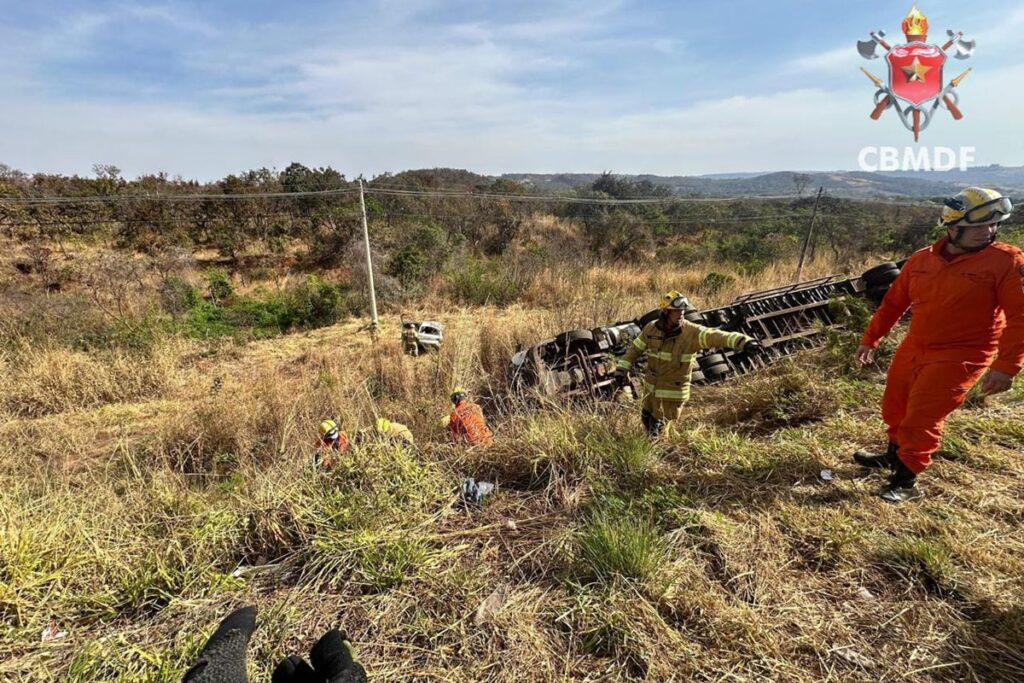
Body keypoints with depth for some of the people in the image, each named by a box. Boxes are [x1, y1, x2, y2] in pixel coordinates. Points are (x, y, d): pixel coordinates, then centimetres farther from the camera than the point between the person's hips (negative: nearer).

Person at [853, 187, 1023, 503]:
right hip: (914, 349, 6)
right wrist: (870, 339, 13)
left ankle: (906, 482, 12)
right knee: (894, 408, 18)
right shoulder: (921, 259, 2)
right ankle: (894, 456, 42)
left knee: (921, 419, -6)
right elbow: (893, 302, 10)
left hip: (959, 357, -5)